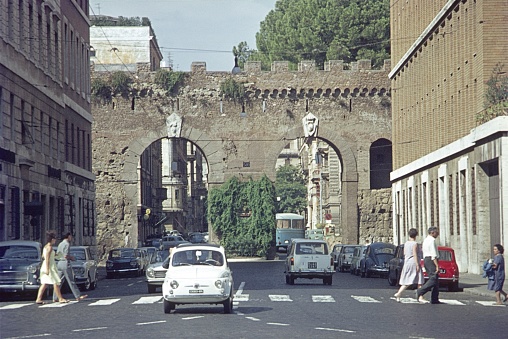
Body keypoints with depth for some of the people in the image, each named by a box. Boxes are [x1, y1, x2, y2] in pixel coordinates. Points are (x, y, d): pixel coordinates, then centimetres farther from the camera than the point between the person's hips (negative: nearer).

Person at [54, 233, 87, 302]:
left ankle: (55, 298, 6)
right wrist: (72, 258, 0)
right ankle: (78, 296, -4)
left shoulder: (60, 244, 17)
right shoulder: (67, 244, -11)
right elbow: (66, 256, -19)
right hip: (65, 263, -9)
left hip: (59, 263, 9)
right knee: (71, 281, -7)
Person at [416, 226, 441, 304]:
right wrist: (437, 266, -20)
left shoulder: (426, 240, 20)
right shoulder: (432, 240, -11)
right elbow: (433, 254, -18)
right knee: (433, 279, -16)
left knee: (435, 280, 8)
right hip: (431, 261, -10)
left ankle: (434, 299, 4)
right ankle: (420, 291, -23)